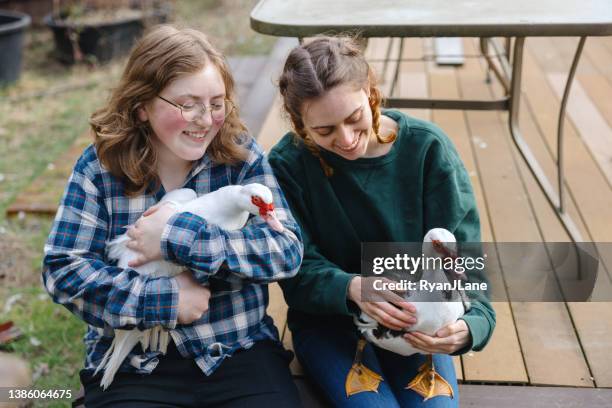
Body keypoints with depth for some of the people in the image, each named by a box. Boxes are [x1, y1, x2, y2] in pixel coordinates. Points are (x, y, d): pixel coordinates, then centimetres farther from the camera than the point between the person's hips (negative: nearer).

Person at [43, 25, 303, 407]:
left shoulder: (241, 154, -3)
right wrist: (164, 300, -16)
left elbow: (288, 250, -11)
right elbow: (62, 270, -6)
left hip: (242, 355, 1)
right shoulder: (100, 166, -3)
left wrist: (180, 235, -19)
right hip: (133, 368, 0)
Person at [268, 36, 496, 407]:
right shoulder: (288, 164, -14)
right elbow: (298, 273, -14)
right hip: (328, 323, -1)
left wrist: (470, 324, -33)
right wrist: (351, 288, -36)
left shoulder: (427, 148, -13)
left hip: (416, 324, 1)